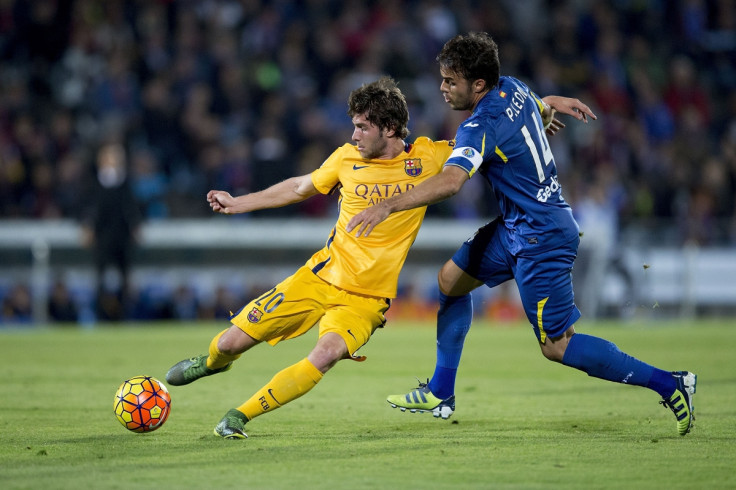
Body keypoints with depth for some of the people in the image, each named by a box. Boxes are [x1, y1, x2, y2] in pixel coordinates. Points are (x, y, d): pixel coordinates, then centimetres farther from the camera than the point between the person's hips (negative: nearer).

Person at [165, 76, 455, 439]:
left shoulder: (427, 157, -7)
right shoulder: (347, 157, -1)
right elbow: (300, 188, 16)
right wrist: (237, 204, 18)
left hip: (366, 297, -2)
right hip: (320, 276, 2)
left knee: (328, 354, -32)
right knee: (232, 342, 2)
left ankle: (240, 416, -18)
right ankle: (212, 363, 42)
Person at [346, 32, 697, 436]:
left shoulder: (481, 127, -26)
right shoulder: (512, 88, 0)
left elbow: (451, 181, -41)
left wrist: (388, 206, -45)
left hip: (541, 240, -10)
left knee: (557, 347, -3)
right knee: (451, 278, 14)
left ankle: (668, 384, 1)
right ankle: (440, 395, 21)